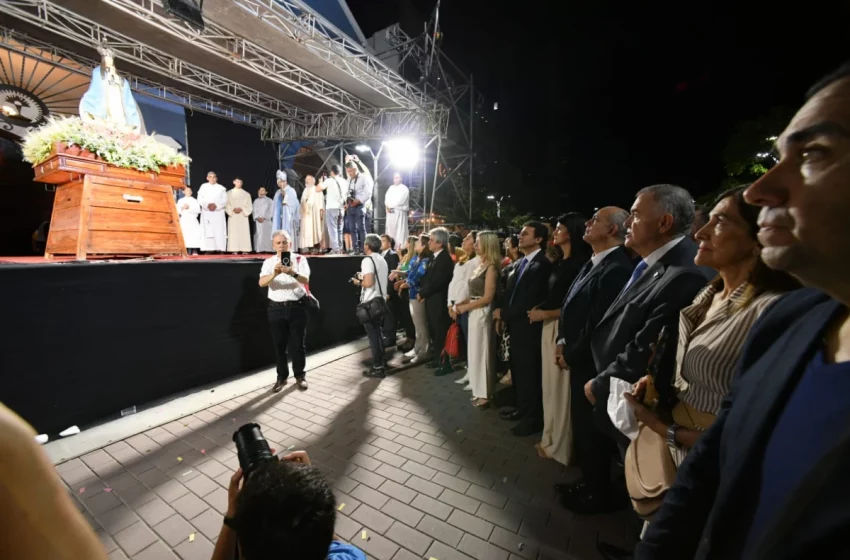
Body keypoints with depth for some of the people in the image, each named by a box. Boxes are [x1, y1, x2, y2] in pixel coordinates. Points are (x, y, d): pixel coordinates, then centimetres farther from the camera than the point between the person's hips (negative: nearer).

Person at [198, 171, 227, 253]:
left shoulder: (221, 188, 13)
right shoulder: (203, 187, 13)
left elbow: (224, 200, 2)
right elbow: (200, 199, 5)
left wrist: (216, 205, -13)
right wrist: (207, 205, -13)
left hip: (218, 213, 0)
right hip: (206, 212, 0)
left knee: (219, 230, -7)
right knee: (208, 230, -6)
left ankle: (219, 248, -8)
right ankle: (209, 249, -8)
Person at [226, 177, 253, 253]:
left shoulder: (246, 194, 11)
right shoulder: (229, 193, 10)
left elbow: (250, 206, 5)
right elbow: (226, 205, 5)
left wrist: (242, 209, -9)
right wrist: (233, 209, -12)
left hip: (243, 216, 0)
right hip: (232, 216, 0)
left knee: (244, 233, -6)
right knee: (233, 233, -6)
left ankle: (244, 250, -6)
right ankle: (234, 250, -7)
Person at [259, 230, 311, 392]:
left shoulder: (299, 259, -3)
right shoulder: (269, 262, 1)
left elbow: (305, 280, -18)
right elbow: (262, 283, -14)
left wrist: (293, 273, -39)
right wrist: (274, 274, -35)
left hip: (297, 306, -1)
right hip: (276, 308, 2)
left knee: (298, 343, 6)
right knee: (279, 344, 10)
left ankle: (300, 376, 21)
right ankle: (282, 376, 25)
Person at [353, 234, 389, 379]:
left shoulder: (367, 260, -15)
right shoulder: (382, 260, 13)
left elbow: (368, 283, -25)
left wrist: (359, 282, -6)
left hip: (370, 303, -9)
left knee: (372, 335, -1)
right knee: (377, 333, 18)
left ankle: (378, 368, 6)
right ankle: (381, 362, 27)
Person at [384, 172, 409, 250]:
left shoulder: (404, 188, -2)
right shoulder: (391, 187, 19)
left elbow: (400, 201, -13)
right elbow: (386, 198, 10)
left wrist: (391, 206, -6)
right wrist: (387, 207, -8)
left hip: (399, 212, -6)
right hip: (390, 212, 7)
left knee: (399, 229, -8)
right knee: (390, 229, 6)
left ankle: (400, 247, -10)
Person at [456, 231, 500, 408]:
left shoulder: (491, 267, -14)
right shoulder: (479, 264, 11)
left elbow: (487, 297, -19)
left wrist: (465, 307, -13)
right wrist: (461, 303, -1)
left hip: (483, 313, -8)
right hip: (474, 312, 8)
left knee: (481, 351, 2)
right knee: (476, 351, 15)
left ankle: (484, 395, 18)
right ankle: (479, 390, 28)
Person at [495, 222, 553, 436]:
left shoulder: (541, 264, -18)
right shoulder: (520, 262, 10)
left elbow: (529, 301, -22)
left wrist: (503, 313, -13)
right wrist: (503, 315, -1)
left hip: (528, 327, -8)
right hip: (516, 325, 8)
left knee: (529, 373, 7)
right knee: (518, 370, 20)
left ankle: (533, 417, 26)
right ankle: (522, 408, 39)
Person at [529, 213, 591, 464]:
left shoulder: (580, 263, -12)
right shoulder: (559, 262, 12)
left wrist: (544, 314, -13)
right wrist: (539, 309, -1)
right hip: (549, 326, 8)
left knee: (562, 387, 4)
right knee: (550, 384, 16)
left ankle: (560, 445, 22)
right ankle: (550, 436, 33)